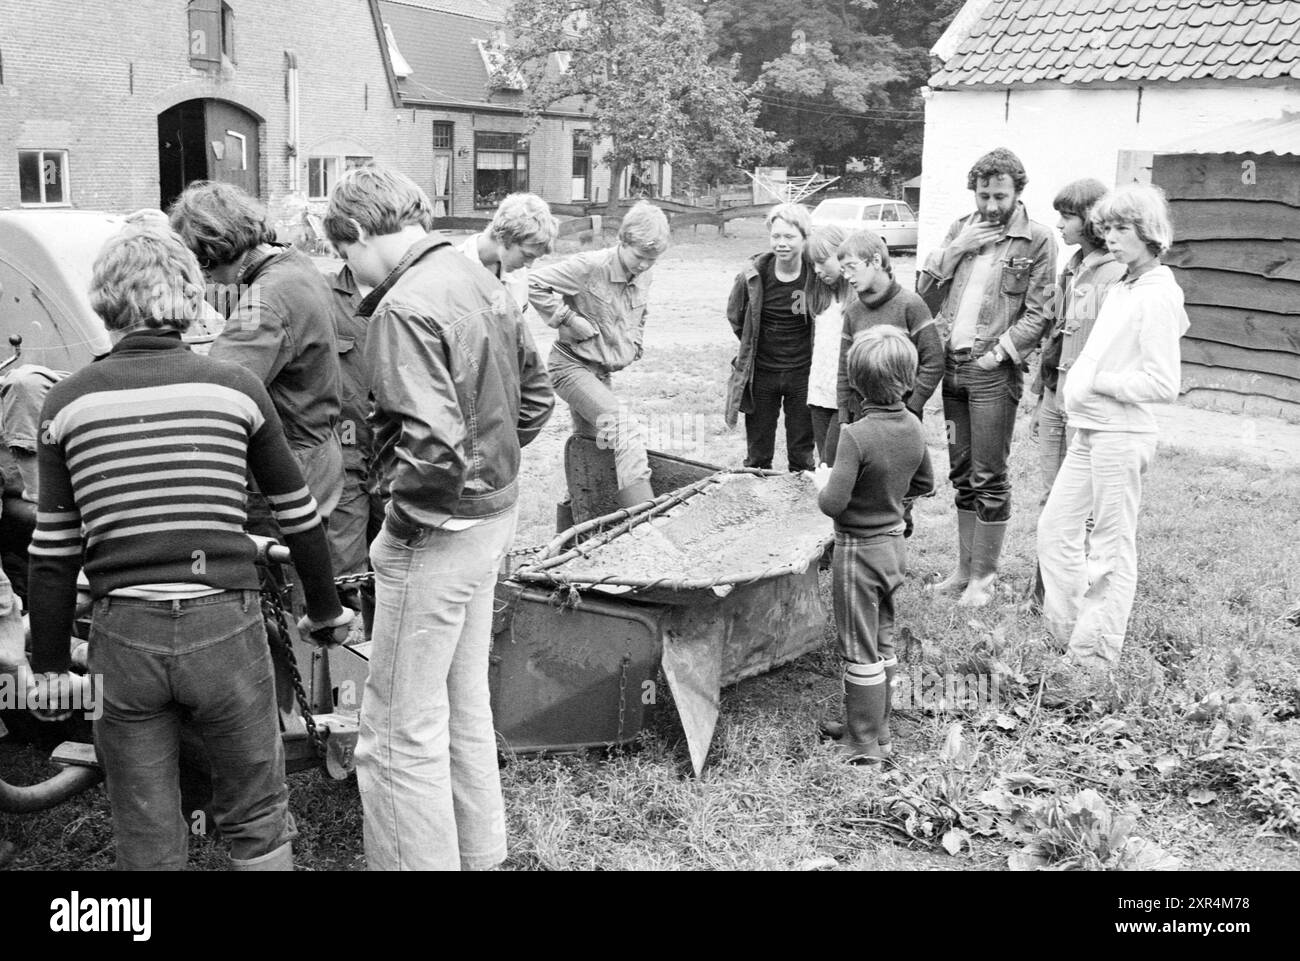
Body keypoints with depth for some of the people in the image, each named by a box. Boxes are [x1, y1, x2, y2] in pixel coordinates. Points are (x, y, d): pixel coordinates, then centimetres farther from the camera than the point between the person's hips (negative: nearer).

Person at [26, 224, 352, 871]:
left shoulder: (66, 403, 1)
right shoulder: (235, 388, 0)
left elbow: (53, 550, 4)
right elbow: (298, 514, 8)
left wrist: (49, 661, 15)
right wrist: (325, 610, 23)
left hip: (122, 638, 1)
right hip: (224, 626, -1)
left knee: (146, 843, 15)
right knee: (257, 820, 16)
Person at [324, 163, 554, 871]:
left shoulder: (404, 307, -21)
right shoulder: (480, 281, 7)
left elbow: (434, 441, -30)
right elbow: (536, 393, 14)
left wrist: (402, 508, -13)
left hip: (435, 531, -9)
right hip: (494, 513, 10)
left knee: (401, 731, 3)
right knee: (466, 704, 22)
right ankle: (477, 851, 36)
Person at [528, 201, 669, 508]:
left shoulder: (644, 276, 3)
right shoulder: (590, 267, -21)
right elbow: (533, 283, -22)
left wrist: (634, 345, 11)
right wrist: (569, 319, -20)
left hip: (603, 371, 8)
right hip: (571, 365, -8)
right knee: (623, 425, -25)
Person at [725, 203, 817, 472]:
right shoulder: (753, 276, -8)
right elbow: (735, 317, 10)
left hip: (802, 372, -1)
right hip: (761, 373, 1)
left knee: (802, 454, 9)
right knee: (757, 454, 11)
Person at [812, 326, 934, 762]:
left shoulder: (856, 435, -25)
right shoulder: (912, 427, -3)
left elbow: (833, 504, -27)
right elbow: (924, 484, 12)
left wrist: (823, 479, -8)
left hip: (860, 550, -7)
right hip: (895, 544, 7)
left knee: (861, 652, 5)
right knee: (883, 642, 19)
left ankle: (864, 743, 15)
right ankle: (878, 730, 31)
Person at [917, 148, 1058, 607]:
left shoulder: (1037, 241, -4)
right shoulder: (960, 230, 12)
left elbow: (1038, 314, -8)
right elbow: (924, 292, 8)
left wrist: (999, 351, -17)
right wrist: (955, 250, -5)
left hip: (993, 372, -5)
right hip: (951, 364, 5)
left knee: (989, 477, -1)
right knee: (961, 474, 12)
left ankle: (984, 576, 8)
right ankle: (964, 566, 22)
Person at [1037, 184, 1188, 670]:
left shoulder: (1157, 296, -15)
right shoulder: (1122, 288, 11)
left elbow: (1163, 386, -20)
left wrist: (1097, 381, -14)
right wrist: (1076, 377, 8)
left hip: (1121, 435, -9)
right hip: (1089, 430, 9)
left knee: (1112, 547, 2)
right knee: (1055, 528, 13)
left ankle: (1095, 657, 12)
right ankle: (1067, 631, 25)